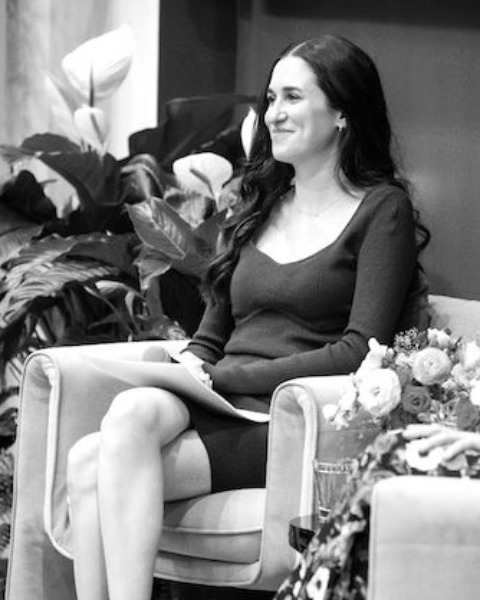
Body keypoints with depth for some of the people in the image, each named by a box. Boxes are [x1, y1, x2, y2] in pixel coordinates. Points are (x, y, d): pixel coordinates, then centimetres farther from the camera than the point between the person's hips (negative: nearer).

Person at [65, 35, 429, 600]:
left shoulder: (382, 210, 3)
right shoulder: (258, 205, 24)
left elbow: (361, 351, -7)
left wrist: (226, 376, -11)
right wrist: (191, 367, -3)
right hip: (218, 412, 6)